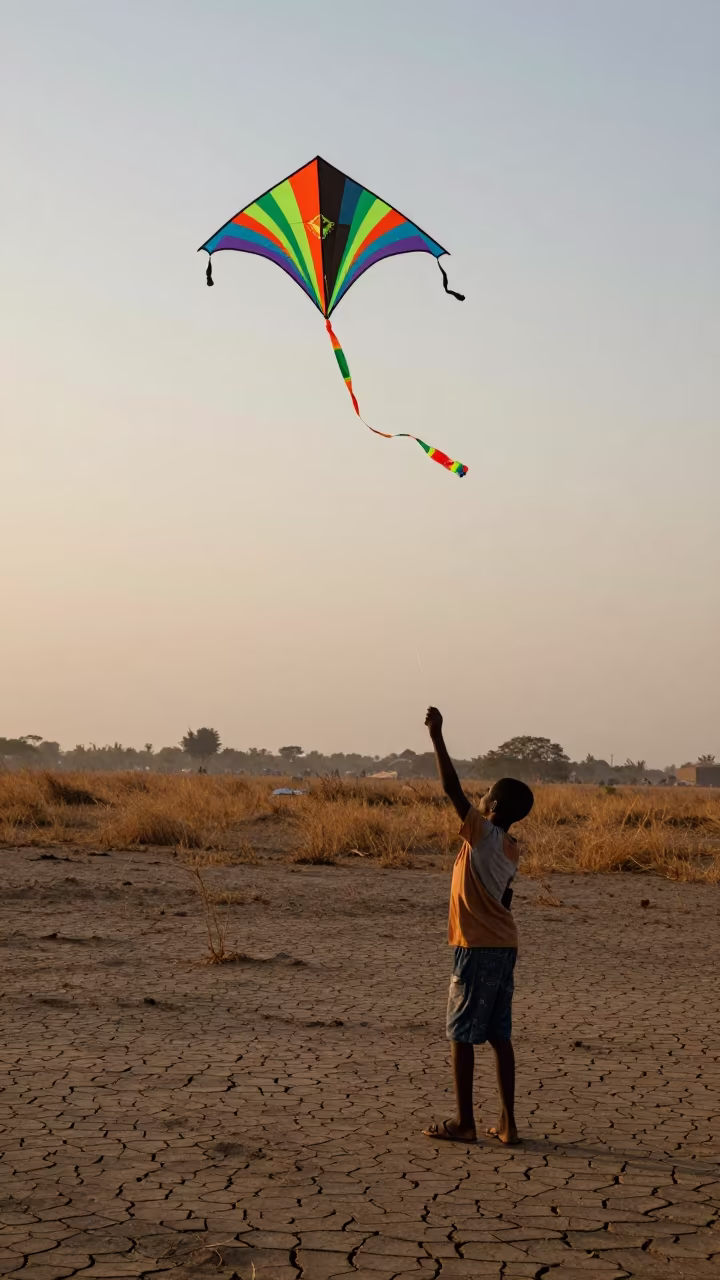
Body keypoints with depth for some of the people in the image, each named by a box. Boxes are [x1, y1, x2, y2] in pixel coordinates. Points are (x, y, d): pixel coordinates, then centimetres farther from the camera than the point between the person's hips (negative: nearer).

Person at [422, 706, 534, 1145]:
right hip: (504, 947, 8)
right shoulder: (509, 849, 10)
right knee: (500, 1035, 10)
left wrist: (437, 737, -19)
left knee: (462, 1034, 0)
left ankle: (464, 1122, 3)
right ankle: (508, 1122, 10)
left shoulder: (484, 834, -13)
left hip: (477, 948, -8)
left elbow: (452, 788, -20)